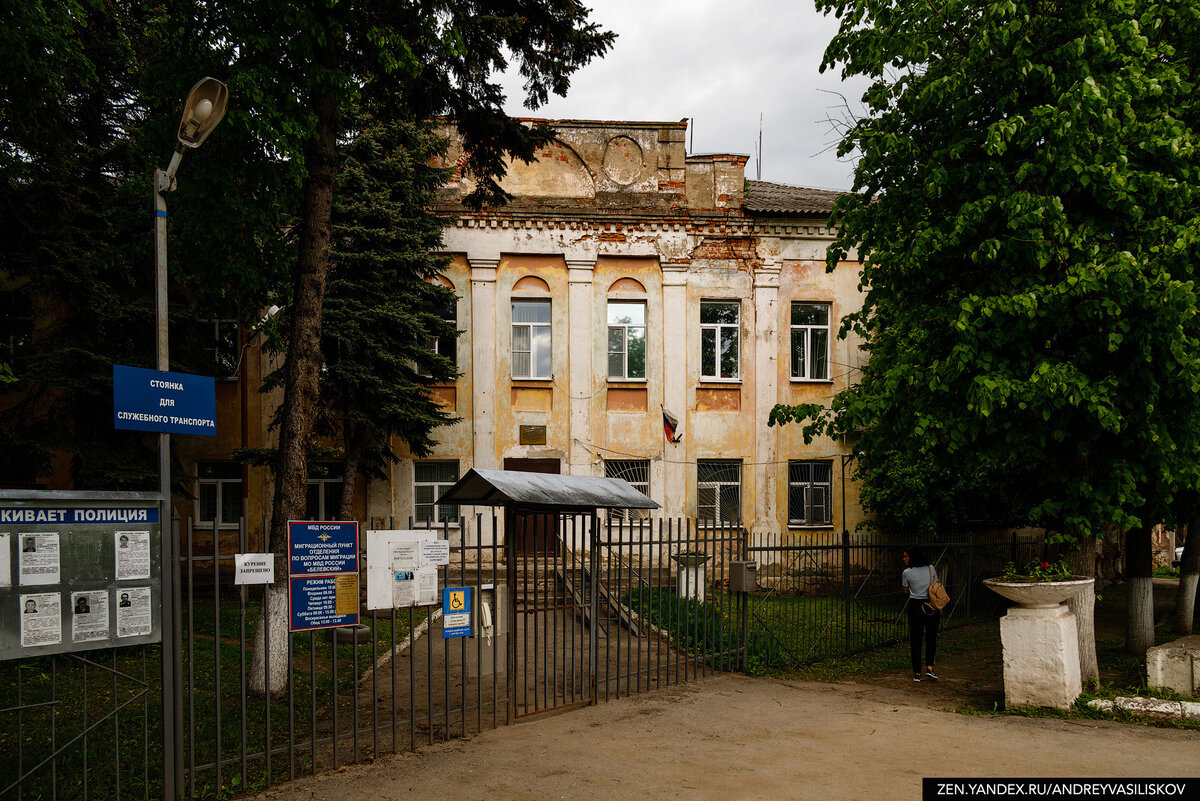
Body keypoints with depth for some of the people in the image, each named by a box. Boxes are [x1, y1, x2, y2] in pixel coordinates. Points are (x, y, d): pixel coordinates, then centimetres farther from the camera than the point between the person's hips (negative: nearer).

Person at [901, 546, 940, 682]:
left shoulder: (907, 573, -5)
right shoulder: (931, 569, 3)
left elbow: (906, 592, 7)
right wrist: (939, 608, 16)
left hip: (915, 606, -2)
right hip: (932, 608, 2)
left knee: (915, 640, 5)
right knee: (931, 638, 13)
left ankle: (917, 673, 7)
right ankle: (929, 668, -1)